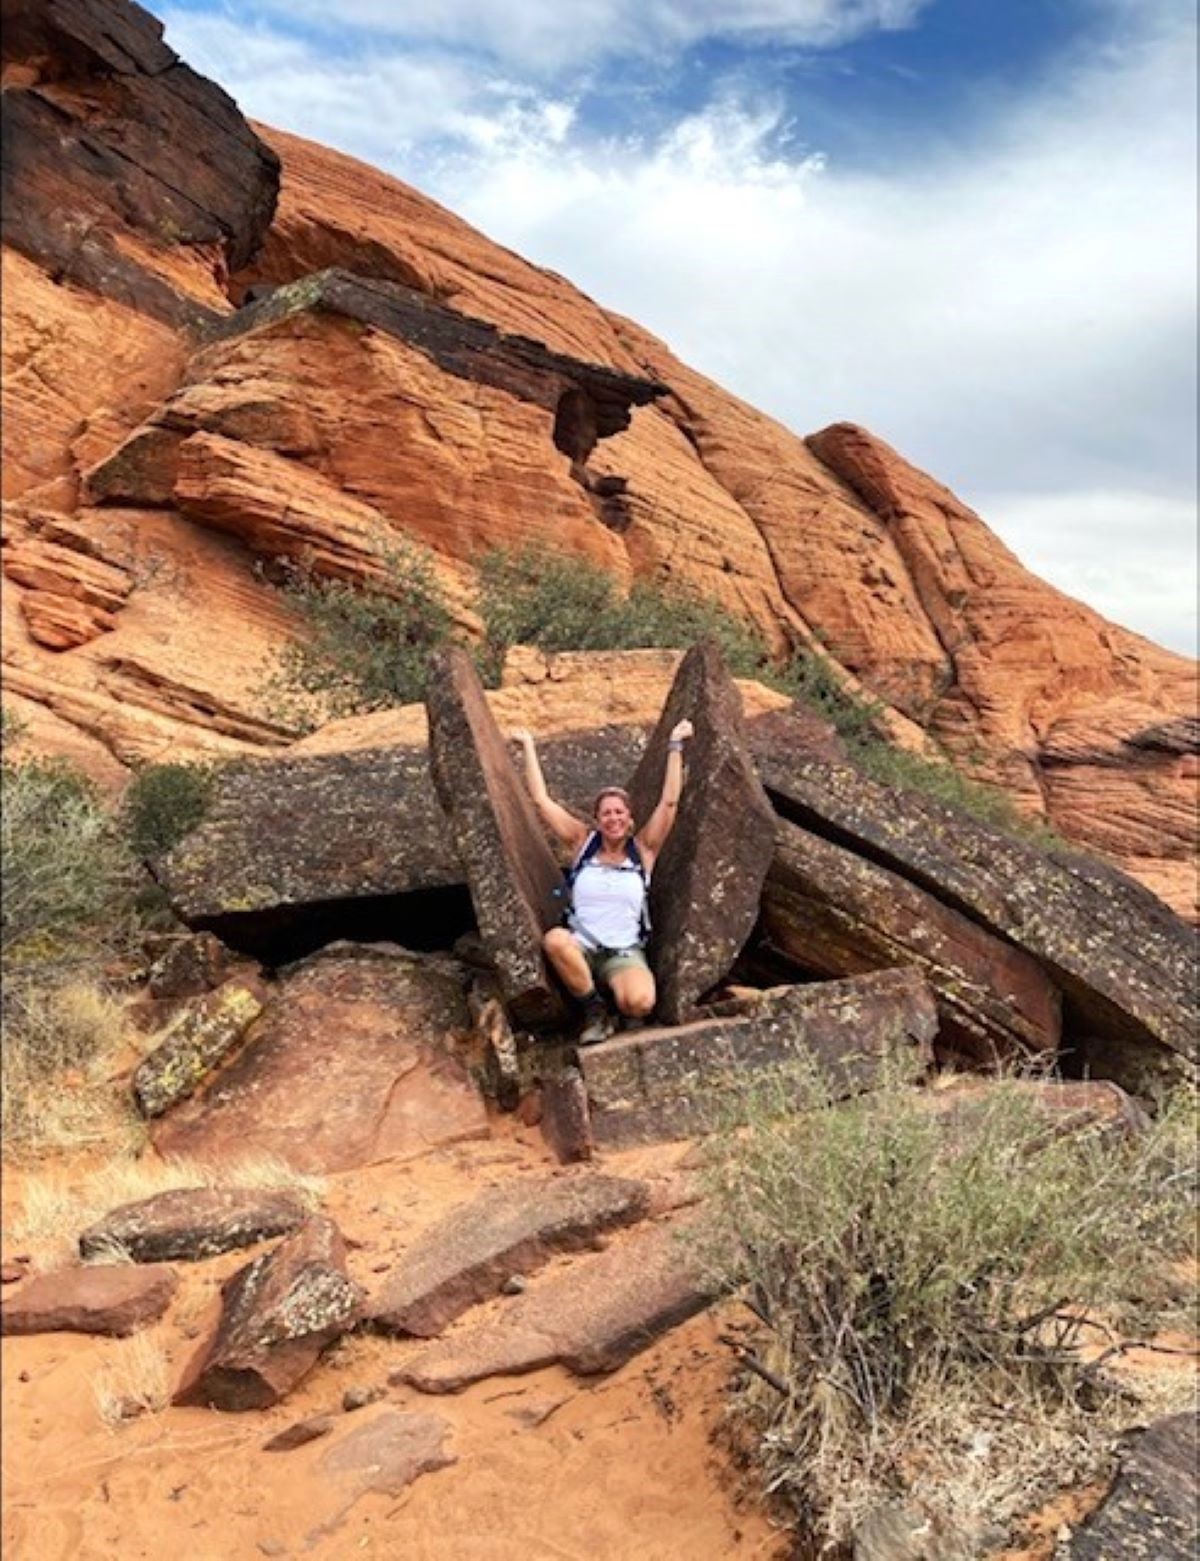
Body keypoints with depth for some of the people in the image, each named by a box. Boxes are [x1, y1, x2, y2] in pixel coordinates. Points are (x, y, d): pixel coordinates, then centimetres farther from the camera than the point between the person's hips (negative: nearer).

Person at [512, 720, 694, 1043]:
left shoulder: (643, 848, 5)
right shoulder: (583, 842, 6)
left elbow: (669, 802, -2)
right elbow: (541, 800, 4)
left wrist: (674, 745, -2)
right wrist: (529, 746, 6)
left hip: (625, 952, -1)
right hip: (581, 947, 1)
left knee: (640, 1002, -34)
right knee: (554, 939, -36)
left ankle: (626, 1008, 8)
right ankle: (594, 1009, -11)